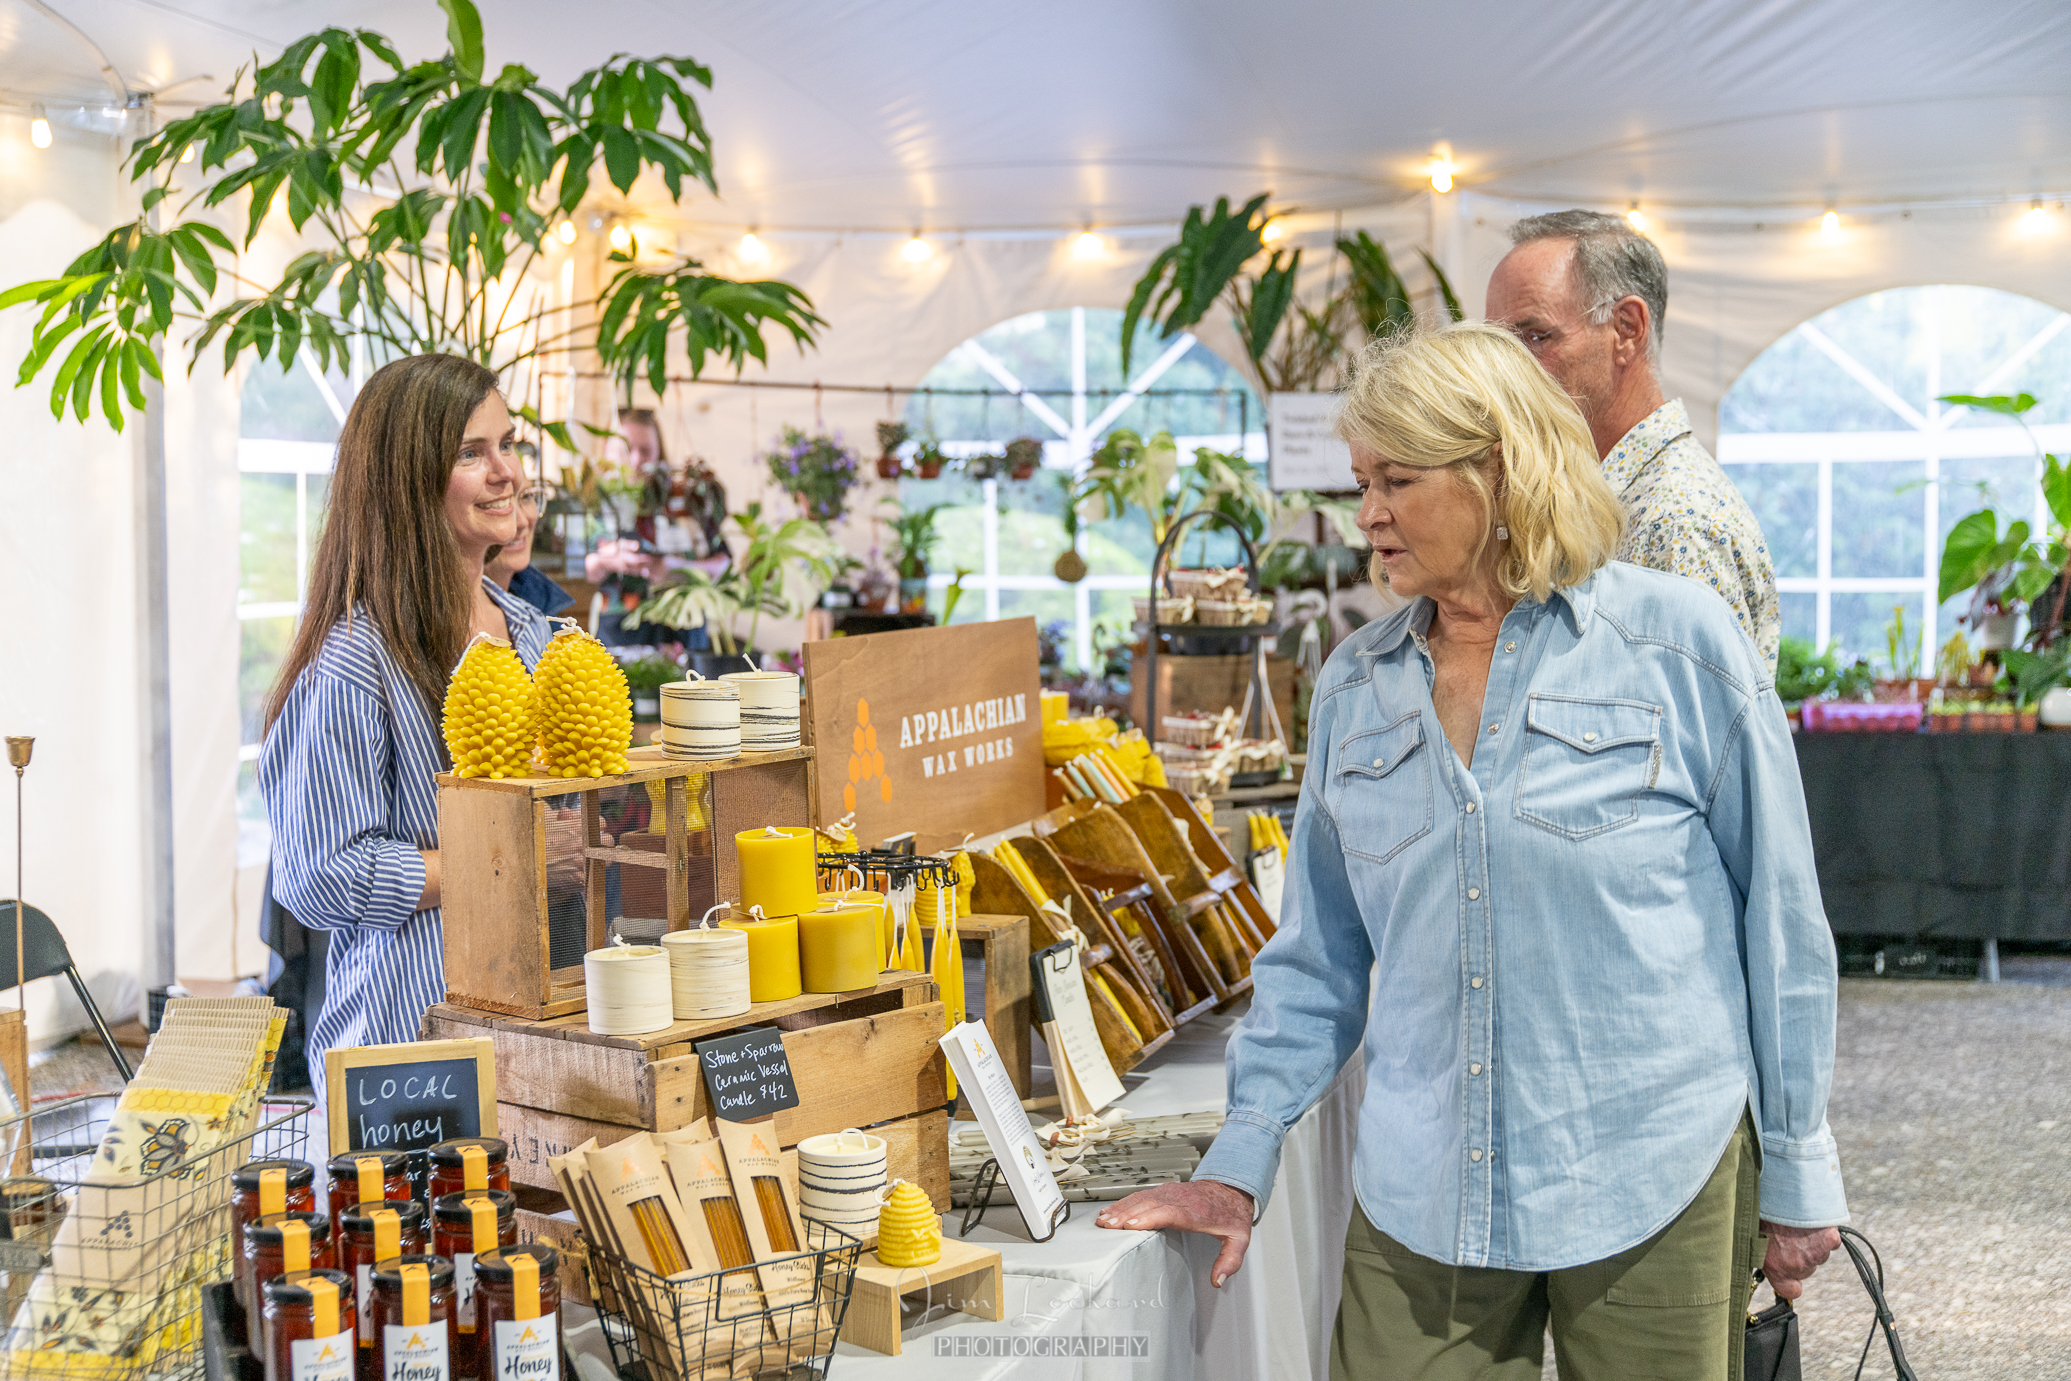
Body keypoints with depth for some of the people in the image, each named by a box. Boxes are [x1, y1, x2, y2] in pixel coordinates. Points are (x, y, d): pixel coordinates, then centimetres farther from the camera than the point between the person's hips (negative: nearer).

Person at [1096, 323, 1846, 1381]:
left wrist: (1797, 1174, 2)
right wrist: (1238, 1167, 8)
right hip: (1417, 1202, 3)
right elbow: (1319, 956, 13)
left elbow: (1778, 919, 0)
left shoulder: (1678, 642, -4)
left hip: (1653, 1186, -3)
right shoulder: (1354, 687, 7)